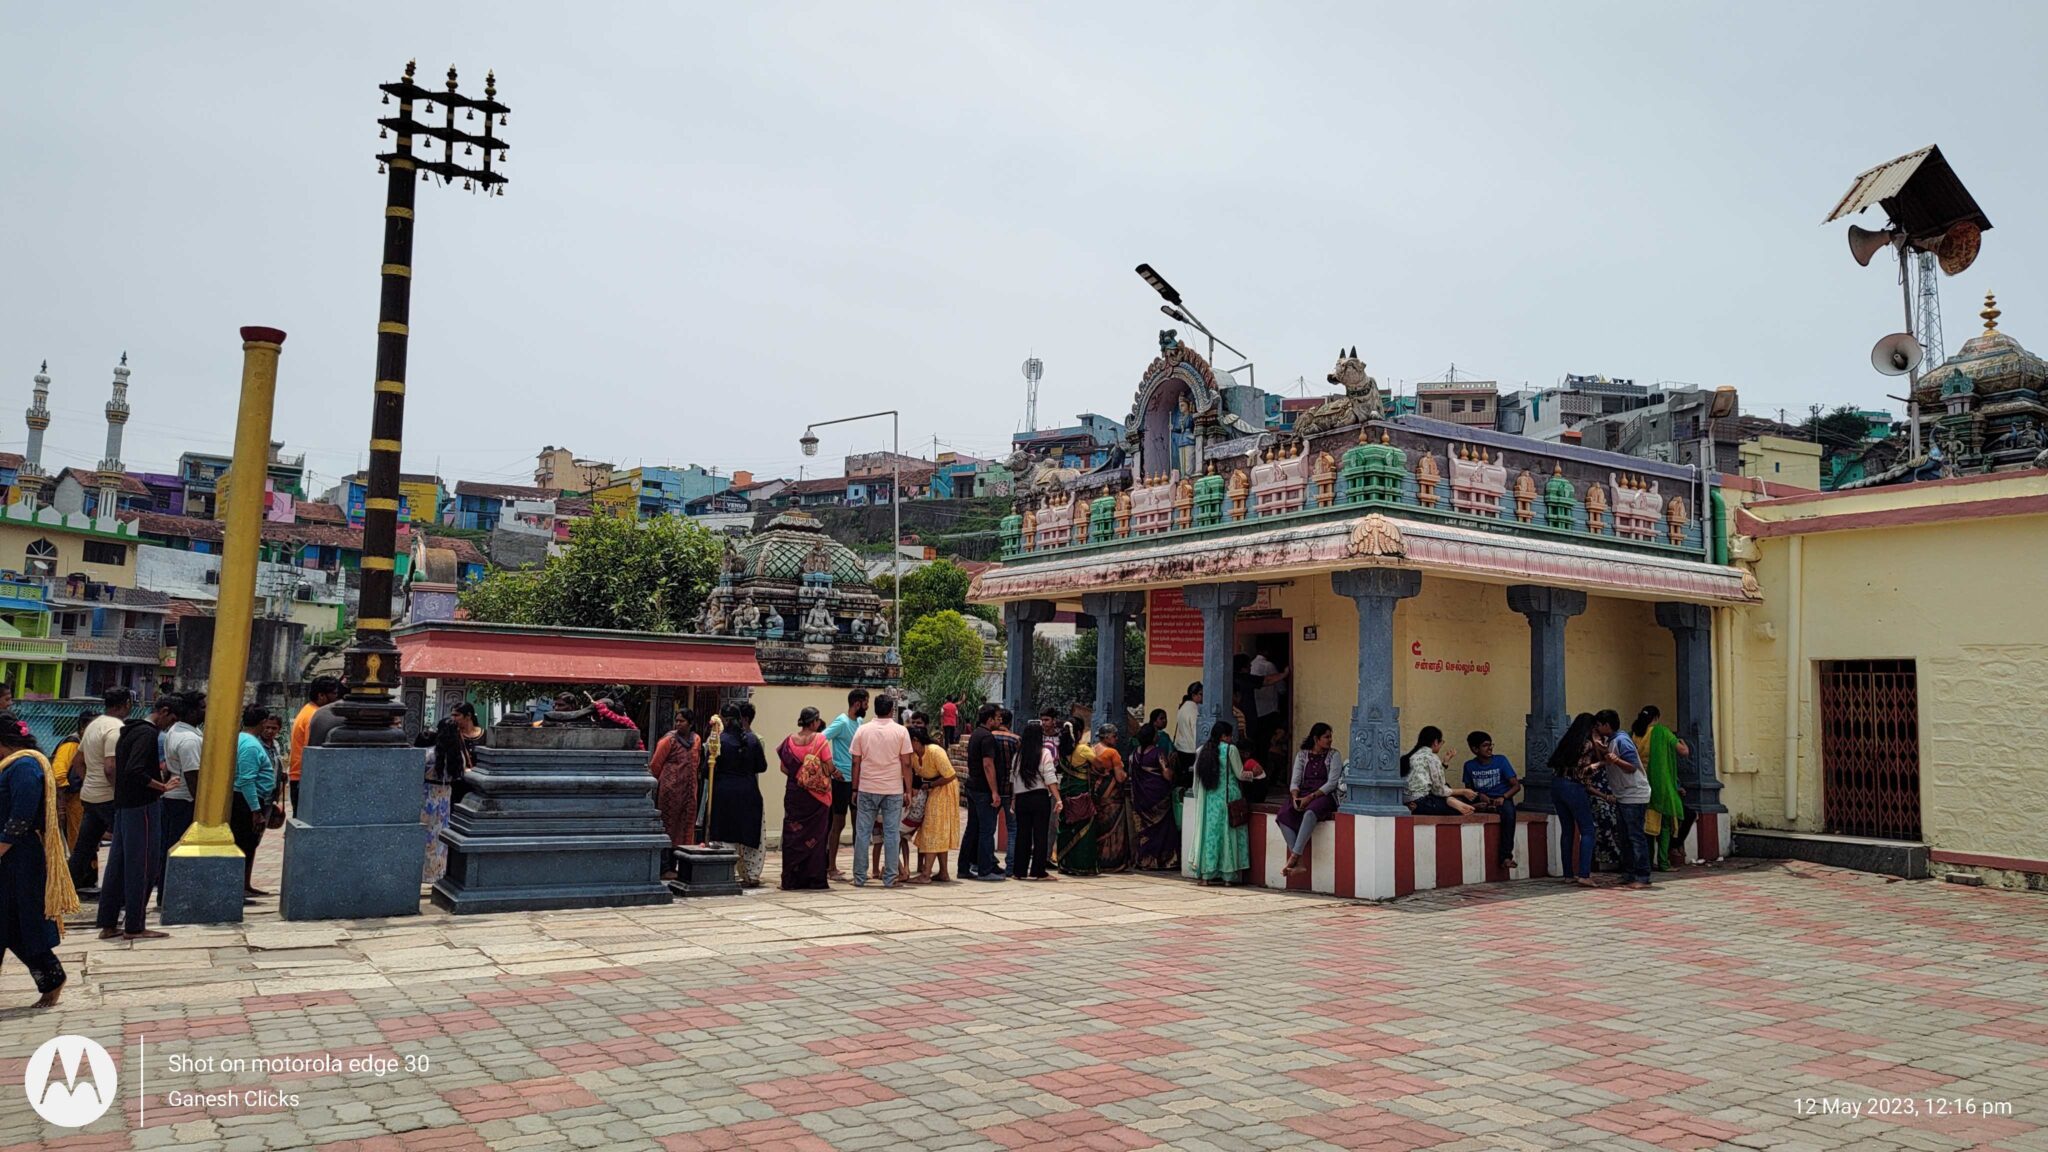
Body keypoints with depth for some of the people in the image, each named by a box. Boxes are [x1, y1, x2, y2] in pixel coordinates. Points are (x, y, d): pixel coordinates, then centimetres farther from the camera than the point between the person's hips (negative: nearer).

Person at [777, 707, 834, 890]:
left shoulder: (790, 740, 1)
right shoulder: (820, 739, -9)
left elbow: (784, 768, 4)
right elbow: (829, 767, -11)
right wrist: (836, 774, 9)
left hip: (794, 792, 3)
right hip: (817, 794, -3)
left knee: (793, 834, 8)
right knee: (815, 834, 6)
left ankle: (792, 879, 8)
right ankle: (815, 878, 8)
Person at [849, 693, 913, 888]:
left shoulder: (863, 730, 1)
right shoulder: (900, 731, -3)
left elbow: (856, 763, 2)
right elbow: (906, 764, -4)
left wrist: (854, 789, 10)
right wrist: (908, 790, 3)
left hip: (867, 789, 1)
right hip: (893, 790, -1)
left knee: (862, 833, 6)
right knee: (892, 834, 4)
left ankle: (859, 877, 8)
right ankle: (889, 878, 4)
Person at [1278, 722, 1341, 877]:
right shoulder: (1302, 755, 13)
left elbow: (1332, 782, -5)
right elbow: (1295, 781, 8)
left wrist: (1311, 797, -16)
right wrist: (1295, 797, -14)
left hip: (1324, 795, -3)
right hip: (1303, 796, 3)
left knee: (1310, 812, -38)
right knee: (1284, 813, -28)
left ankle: (1294, 857, -40)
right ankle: (1300, 863, -32)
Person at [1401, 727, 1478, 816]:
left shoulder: (1410, 756, 18)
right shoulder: (1432, 757, -4)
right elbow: (1439, 790, -2)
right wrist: (1463, 791, 10)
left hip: (1405, 802, 8)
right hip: (1420, 803, -8)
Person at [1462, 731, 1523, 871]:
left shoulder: (1500, 760, -1)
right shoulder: (1469, 766, 3)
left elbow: (1516, 785, -4)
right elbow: (1468, 789, 11)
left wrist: (1503, 797, -22)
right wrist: (1479, 796, -11)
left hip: (1502, 799, -1)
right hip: (1481, 800, 1)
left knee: (1509, 812, -36)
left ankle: (1506, 856, -32)